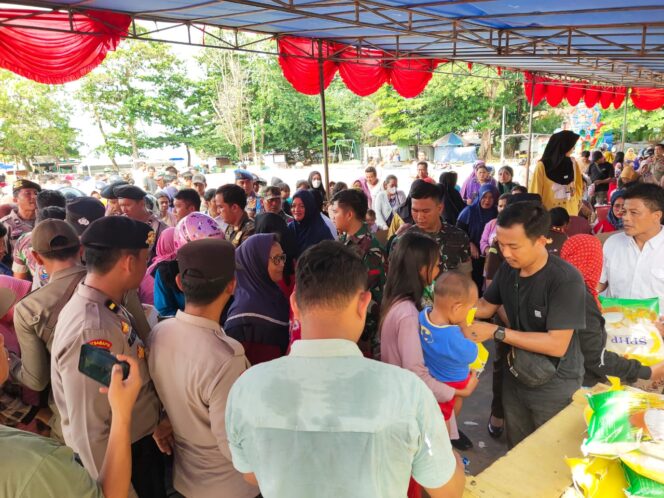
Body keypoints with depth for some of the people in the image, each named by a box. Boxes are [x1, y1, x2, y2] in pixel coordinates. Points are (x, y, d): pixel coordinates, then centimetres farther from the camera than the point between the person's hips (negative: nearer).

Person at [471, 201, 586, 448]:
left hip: (554, 387, -6)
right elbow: (487, 305, 7)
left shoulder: (566, 280, -28)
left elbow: (557, 344, -30)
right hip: (514, 376, 6)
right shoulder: (508, 268, -7)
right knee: (516, 450, 25)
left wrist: (497, 332, -28)